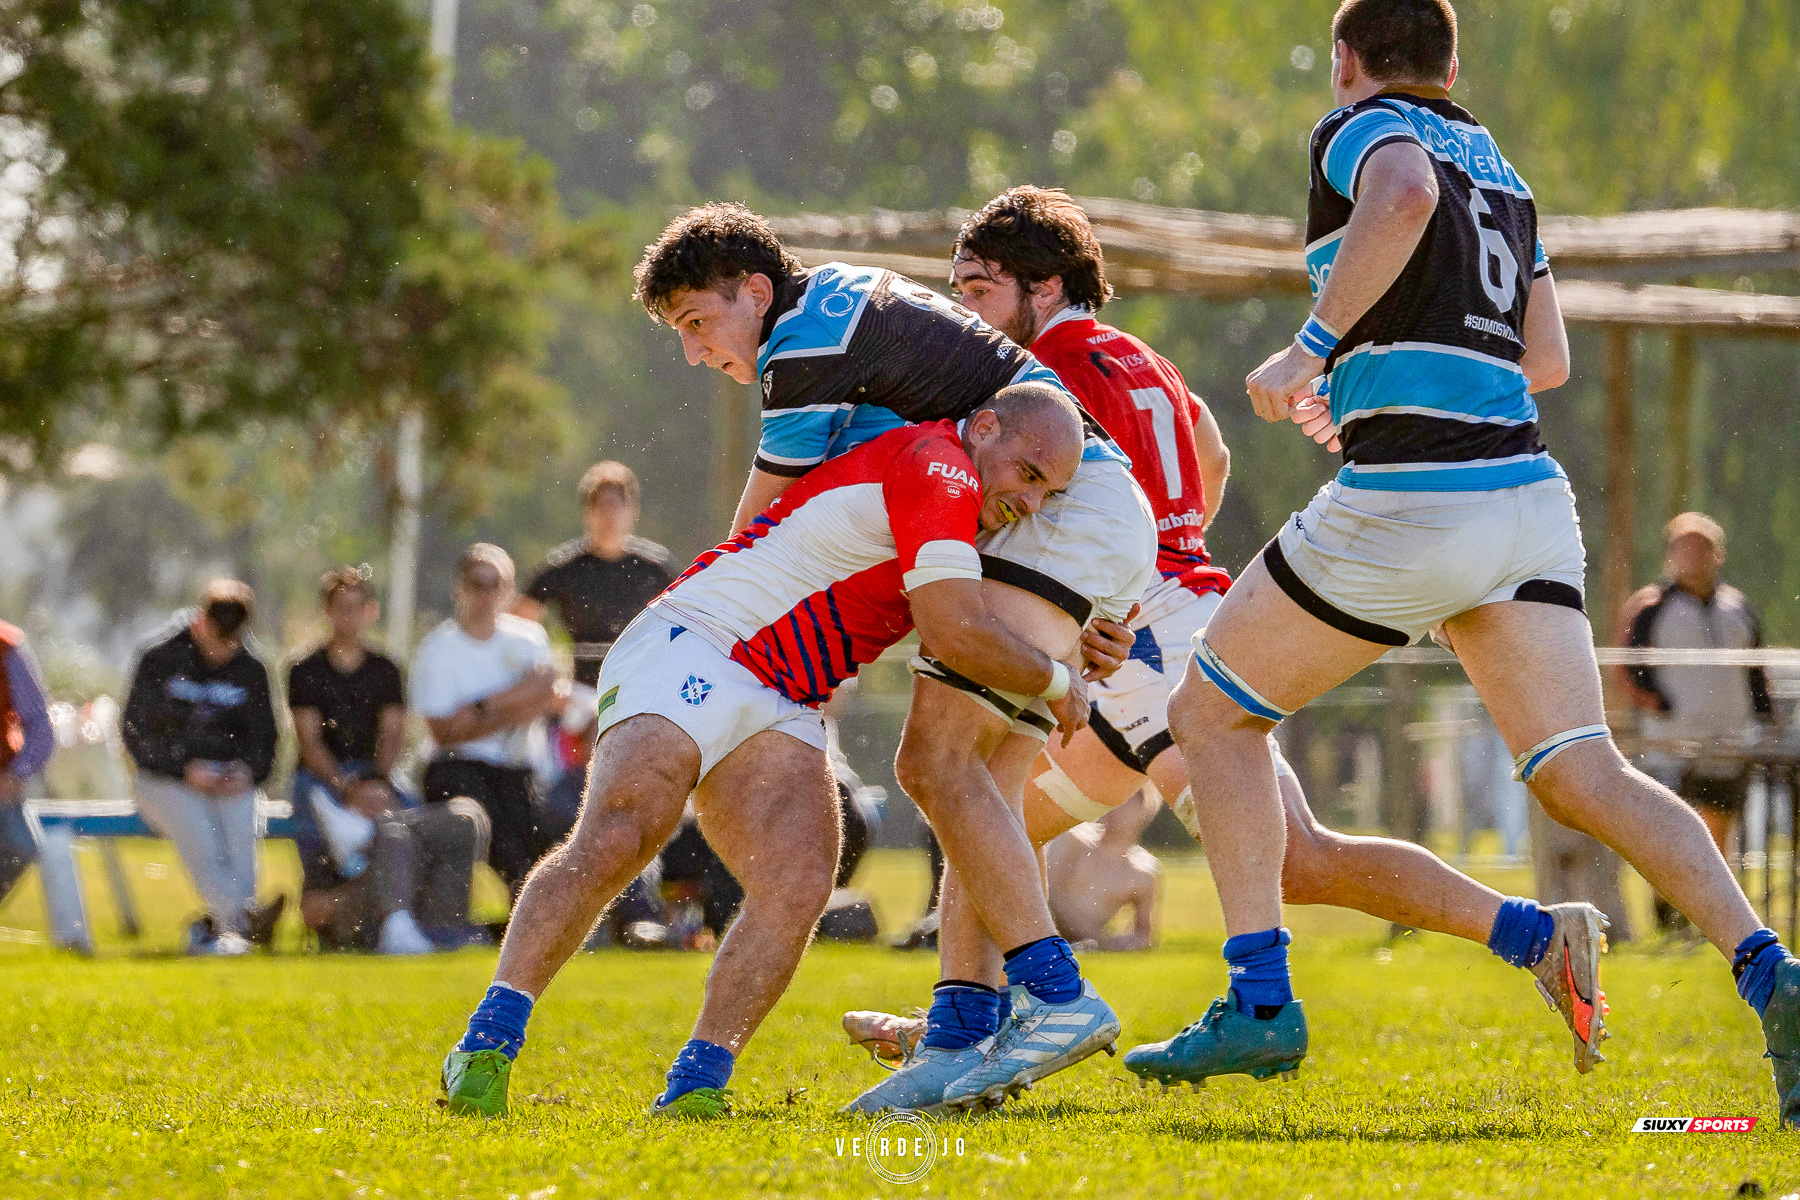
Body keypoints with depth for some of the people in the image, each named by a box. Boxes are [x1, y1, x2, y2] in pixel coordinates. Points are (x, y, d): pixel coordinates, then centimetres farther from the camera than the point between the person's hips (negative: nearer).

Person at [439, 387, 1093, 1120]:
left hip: (780, 709, 9)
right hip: (690, 652, -9)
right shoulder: (935, 465, -13)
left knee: (799, 885, -15)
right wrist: (1057, 684, -2)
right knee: (615, 841, -26)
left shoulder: (963, 510, 17)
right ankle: (488, 1043, -24)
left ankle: (695, 1085, -15)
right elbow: (958, 635, -20)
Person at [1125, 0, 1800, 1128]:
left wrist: (1312, 348, -16)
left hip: (1405, 499, -6)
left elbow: (1406, 198, -22)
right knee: (1584, 774, -1)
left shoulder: (1362, 129, 3)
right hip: (1523, 487, 6)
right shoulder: (1502, 175, 24)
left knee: (1212, 711, 11)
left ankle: (1261, 1000, 1)